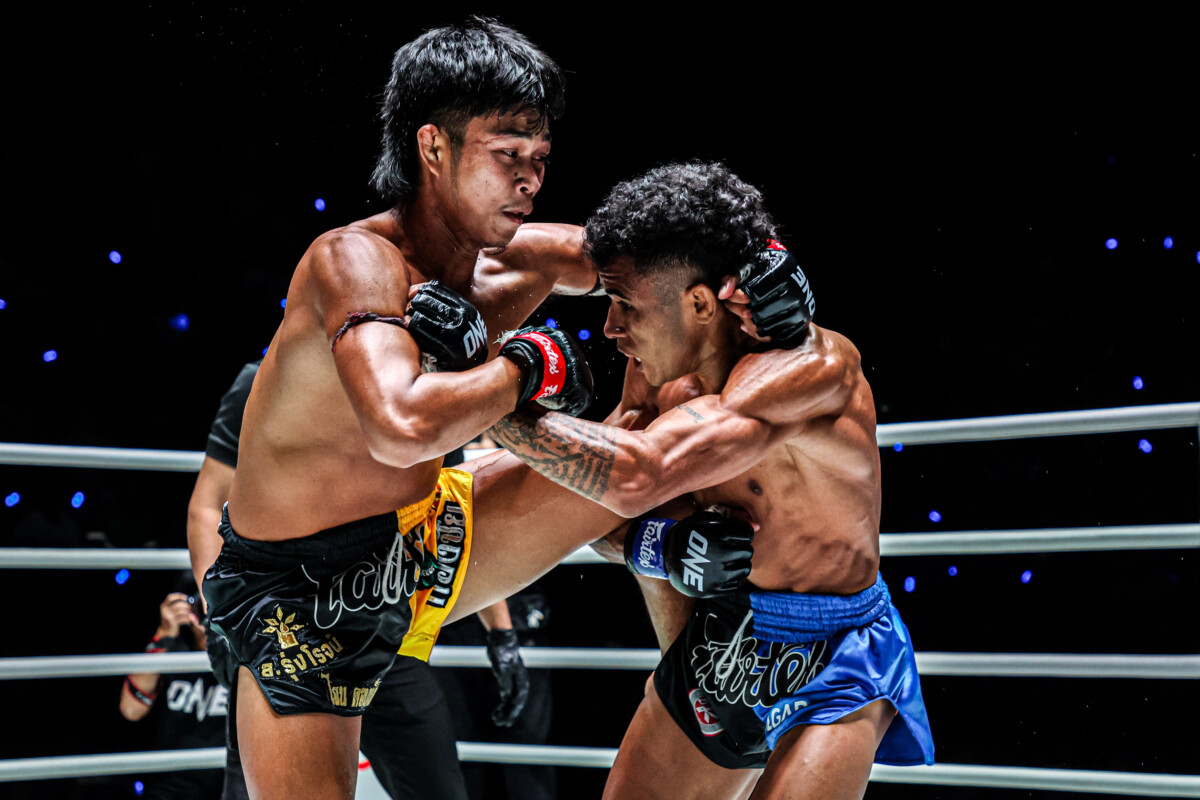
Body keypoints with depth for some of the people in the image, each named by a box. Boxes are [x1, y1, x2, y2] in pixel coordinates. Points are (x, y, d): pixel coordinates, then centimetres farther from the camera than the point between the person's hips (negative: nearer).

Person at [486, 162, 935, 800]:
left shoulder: (814, 365, -28)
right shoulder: (660, 370, -5)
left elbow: (635, 478, -37)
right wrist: (659, 548, -20)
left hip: (832, 673, -6)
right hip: (716, 642, 6)